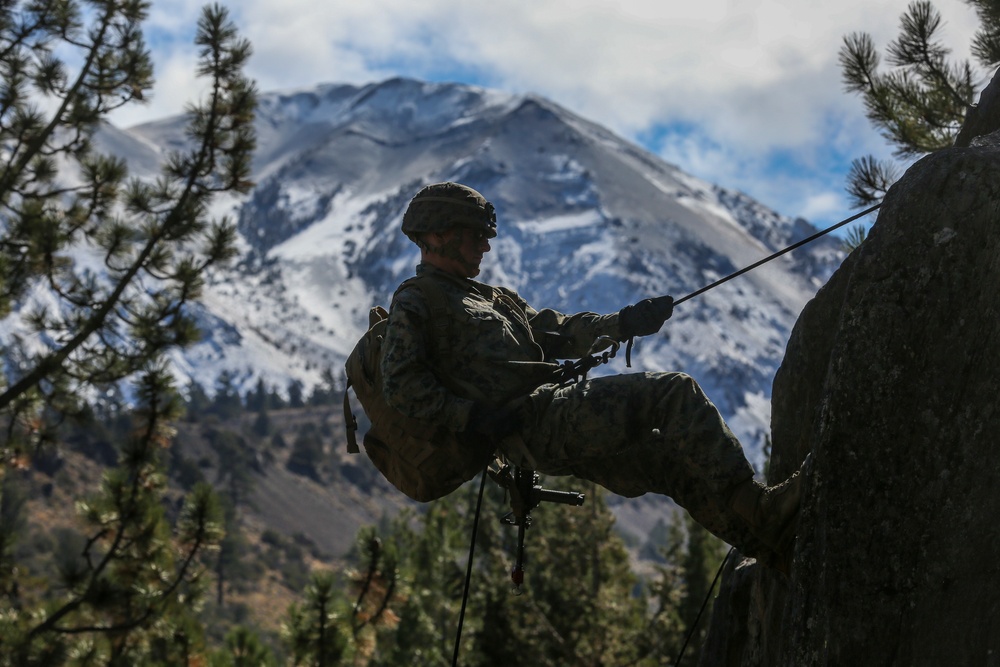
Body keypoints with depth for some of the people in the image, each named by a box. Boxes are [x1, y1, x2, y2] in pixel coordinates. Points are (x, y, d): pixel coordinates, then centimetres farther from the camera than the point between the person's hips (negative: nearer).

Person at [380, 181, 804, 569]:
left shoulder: (491, 298, 30)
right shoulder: (413, 305, 2)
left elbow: (555, 332, 27)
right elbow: (402, 389, -10)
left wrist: (622, 324, 12)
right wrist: (476, 417, -18)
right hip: (532, 420, -9)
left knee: (675, 461, -1)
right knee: (675, 392, -16)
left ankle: (773, 539, -8)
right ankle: (749, 502, -19)